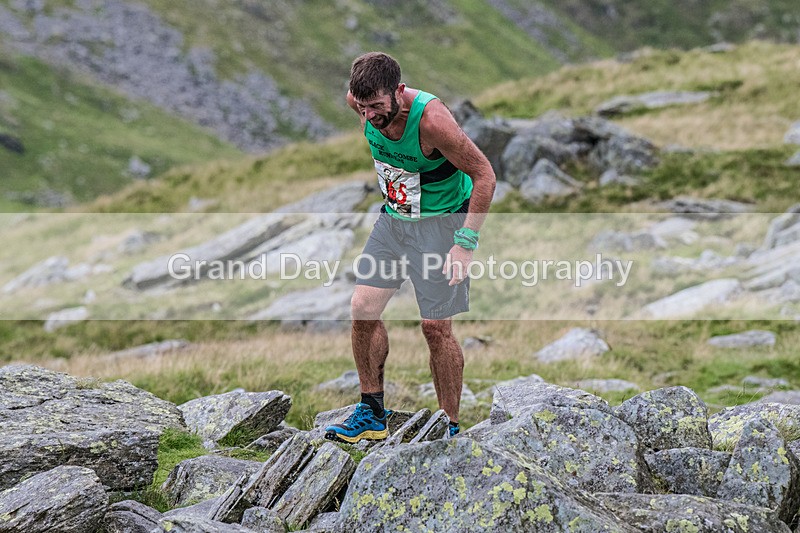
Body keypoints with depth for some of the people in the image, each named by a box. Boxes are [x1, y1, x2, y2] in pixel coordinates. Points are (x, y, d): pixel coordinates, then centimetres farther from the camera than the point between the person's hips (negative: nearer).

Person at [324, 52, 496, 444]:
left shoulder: (431, 119, -31)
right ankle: (372, 415, 13)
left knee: (435, 326, -6)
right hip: (392, 217, 6)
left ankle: (450, 427, 8)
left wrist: (466, 243, -25)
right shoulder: (363, 102, -13)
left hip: (441, 220, -6)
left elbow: (484, 175, -23)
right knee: (362, 308, -1)